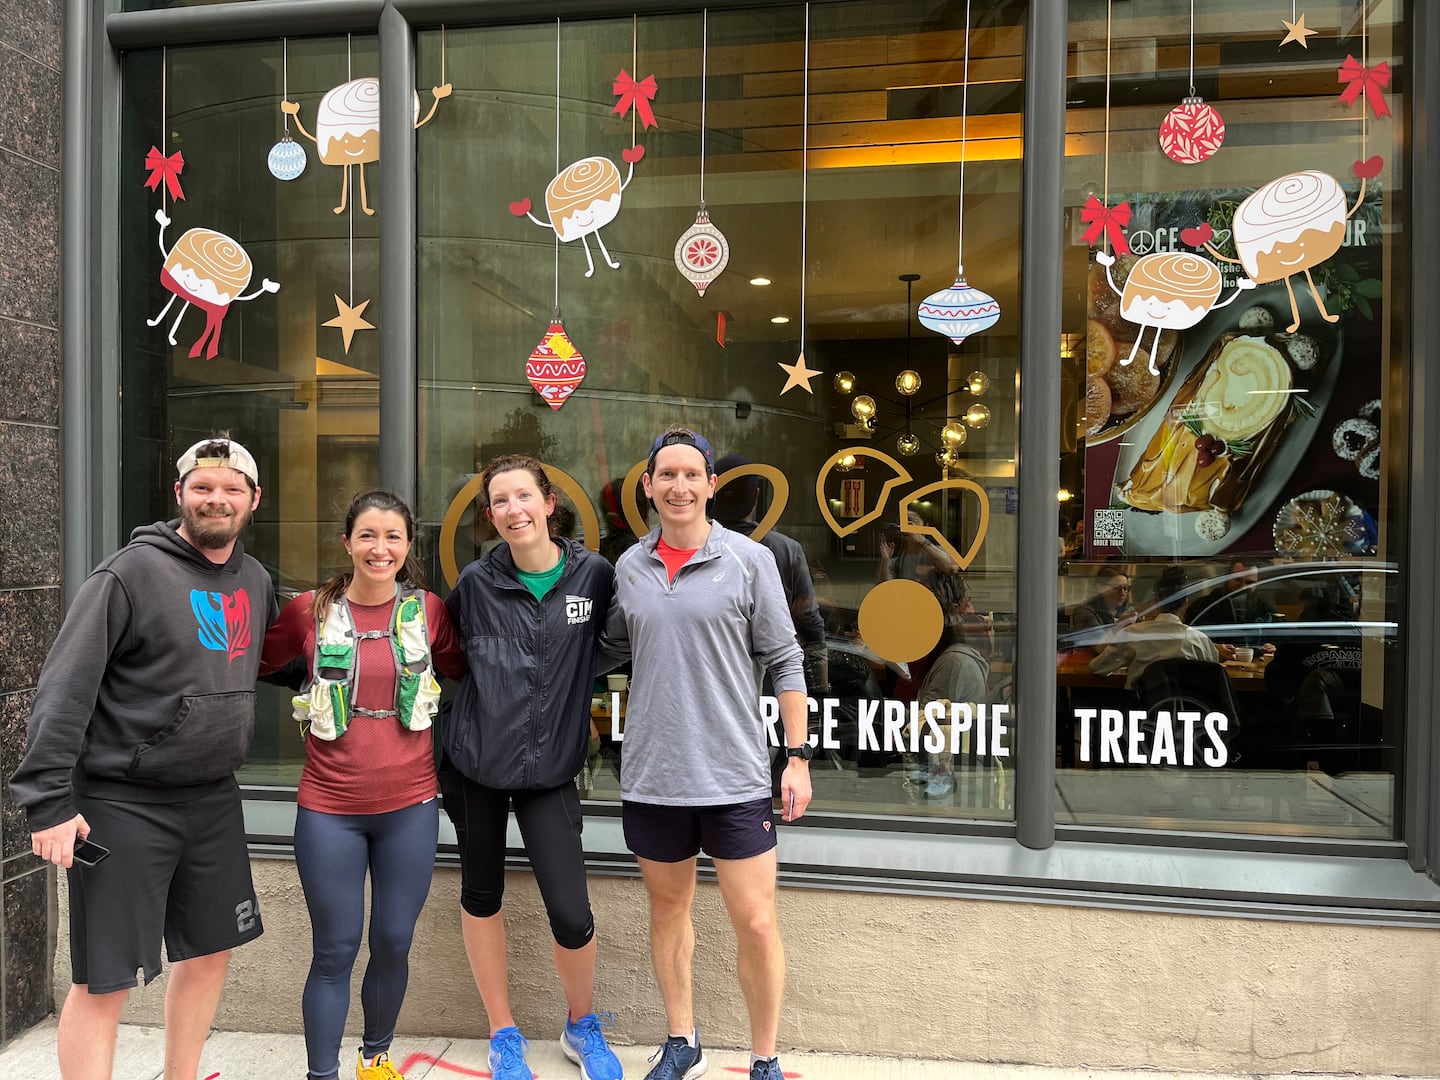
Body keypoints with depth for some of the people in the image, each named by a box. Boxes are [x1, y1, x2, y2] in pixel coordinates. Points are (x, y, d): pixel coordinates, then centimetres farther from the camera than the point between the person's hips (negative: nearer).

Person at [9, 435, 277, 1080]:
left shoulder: (256, 582, 7)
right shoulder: (132, 573, -13)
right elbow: (65, 689, -15)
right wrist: (49, 802, -19)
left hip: (214, 801, 7)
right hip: (124, 805, -7)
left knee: (210, 952, 19)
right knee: (104, 982, 1)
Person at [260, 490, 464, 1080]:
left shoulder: (428, 610, -1)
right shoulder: (309, 610, -3)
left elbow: (463, 672, 12)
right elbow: (251, 663, 10)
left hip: (410, 805, 1)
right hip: (329, 808, -1)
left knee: (393, 945, 12)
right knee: (334, 952, 6)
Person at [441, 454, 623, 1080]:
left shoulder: (593, 575, -5)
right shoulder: (476, 582, -2)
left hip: (550, 769, -1)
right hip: (473, 764, 2)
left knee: (571, 914, -5)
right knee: (481, 895, 13)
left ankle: (582, 1027, 26)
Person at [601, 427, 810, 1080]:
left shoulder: (749, 560, -5)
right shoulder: (629, 567, 5)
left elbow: (784, 660, -2)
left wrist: (798, 756, -4)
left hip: (734, 775, -3)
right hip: (651, 774, 4)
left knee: (756, 925, 1)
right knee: (668, 909, 18)